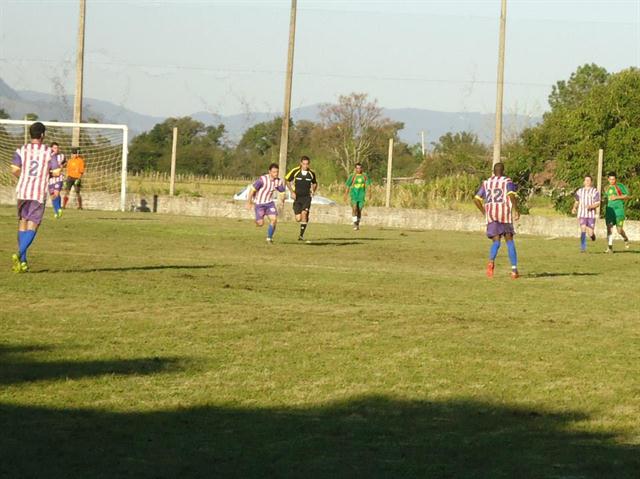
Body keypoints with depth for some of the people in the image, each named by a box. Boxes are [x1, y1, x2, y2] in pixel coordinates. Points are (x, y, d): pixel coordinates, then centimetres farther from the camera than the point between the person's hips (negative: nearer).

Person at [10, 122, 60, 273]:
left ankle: (23, 261, 14)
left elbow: (14, 169, -6)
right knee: (32, 226, -2)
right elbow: (56, 172, -4)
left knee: (22, 224, 15)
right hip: (39, 193, -2)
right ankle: (20, 254, -25)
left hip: (22, 191, 2)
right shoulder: (48, 152, -1)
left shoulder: (22, 150, 2)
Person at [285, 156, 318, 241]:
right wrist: (292, 191, -4)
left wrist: (313, 190, 0)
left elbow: (315, 183, 18)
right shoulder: (295, 171, -8)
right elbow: (287, 180, 5)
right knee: (298, 219, -4)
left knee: (304, 213, -22)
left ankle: (301, 235, -16)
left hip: (307, 197, 0)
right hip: (297, 197, 0)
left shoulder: (311, 173, -2)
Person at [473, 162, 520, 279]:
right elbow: (512, 195, -16)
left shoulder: (486, 183, 14)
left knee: (496, 242, 1)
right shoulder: (507, 182, 2)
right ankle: (514, 270, 5)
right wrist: (515, 210, -14)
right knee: (509, 241, 9)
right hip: (505, 214, -2)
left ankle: (491, 261, -31)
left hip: (491, 216, 2)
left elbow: (476, 199, 12)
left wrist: (484, 212, 21)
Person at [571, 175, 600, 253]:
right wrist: (574, 208, 3)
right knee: (583, 230, -16)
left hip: (591, 215, -2)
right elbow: (577, 202, 23)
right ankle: (583, 248, -13)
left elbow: (598, 204, -4)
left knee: (590, 233, -1)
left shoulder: (595, 191, -1)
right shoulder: (580, 191, 11)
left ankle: (592, 234, 38)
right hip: (582, 214, 2)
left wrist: (591, 206, -22)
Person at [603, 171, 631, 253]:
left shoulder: (620, 186, -1)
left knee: (619, 230, -4)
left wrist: (617, 197, -12)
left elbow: (628, 196, -3)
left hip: (619, 209, -4)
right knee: (609, 228, -8)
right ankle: (610, 247, -8)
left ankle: (626, 239, 29)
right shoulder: (607, 188, 15)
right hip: (609, 209, 4)